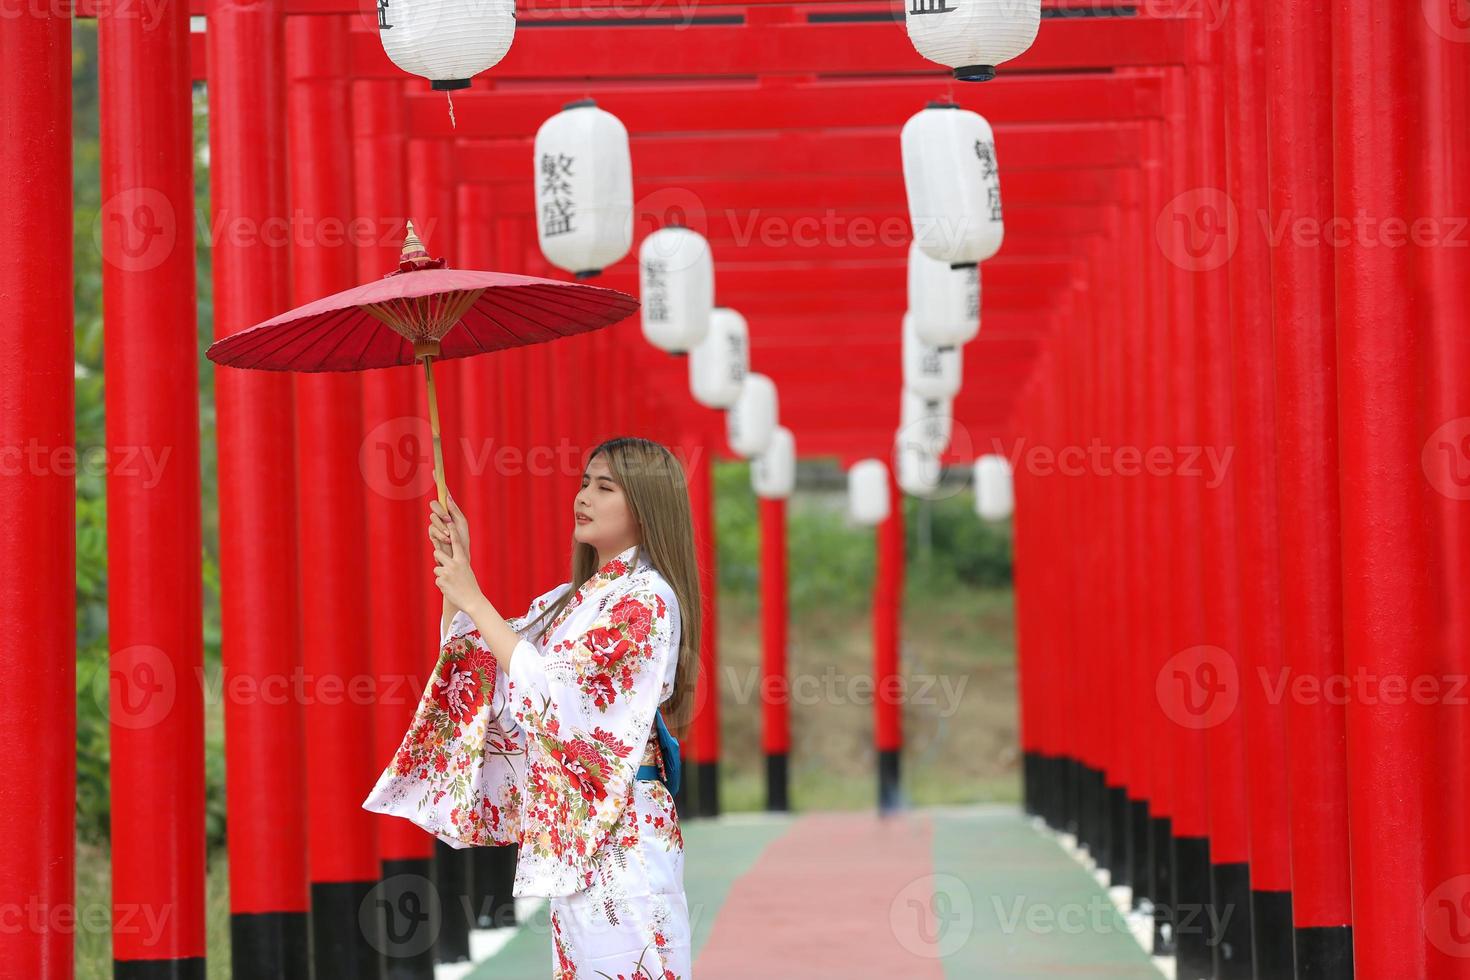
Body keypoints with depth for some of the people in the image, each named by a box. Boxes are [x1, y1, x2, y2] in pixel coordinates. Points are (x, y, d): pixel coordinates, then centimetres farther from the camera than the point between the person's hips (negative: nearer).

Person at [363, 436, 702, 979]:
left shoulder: (646, 600, -11)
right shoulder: (572, 598, 16)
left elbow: (552, 688, -18)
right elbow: (474, 662, 17)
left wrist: (472, 598, -13)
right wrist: (454, 564, 5)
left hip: (617, 829, -8)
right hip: (567, 826, 8)